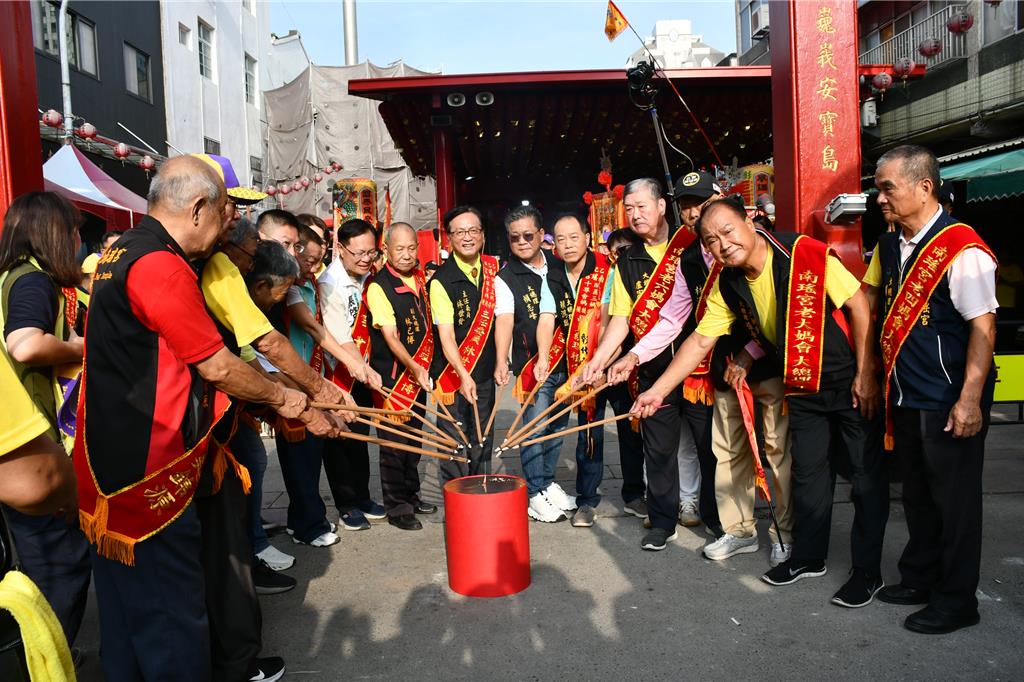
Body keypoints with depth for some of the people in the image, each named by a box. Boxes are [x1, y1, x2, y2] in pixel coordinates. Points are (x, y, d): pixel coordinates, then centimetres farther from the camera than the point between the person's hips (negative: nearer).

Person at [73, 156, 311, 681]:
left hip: (109, 468, 10)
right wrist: (282, 397, 1)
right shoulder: (161, 265, -21)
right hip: (146, 480, -10)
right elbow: (218, 367, -16)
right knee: (174, 625, 3)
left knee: (126, 612, 22)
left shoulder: (120, 254, 12)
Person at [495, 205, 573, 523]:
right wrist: (501, 362, -28)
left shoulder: (557, 266, 10)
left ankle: (548, 482, 25)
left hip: (564, 360, 4)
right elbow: (504, 320, -16)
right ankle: (535, 494, 7)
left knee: (558, 426, 11)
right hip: (532, 363, -4)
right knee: (535, 427, -4)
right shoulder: (505, 277, -3)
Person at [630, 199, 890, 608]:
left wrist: (865, 374, -17)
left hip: (852, 380, -5)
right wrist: (658, 390, -8)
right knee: (807, 473, 14)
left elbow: (859, 305, -18)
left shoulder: (807, 255, -23)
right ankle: (808, 558, 29)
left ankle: (868, 570, 16)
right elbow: (700, 340, -3)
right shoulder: (728, 286, -6)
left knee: (867, 476, 2)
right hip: (803, 388, 5)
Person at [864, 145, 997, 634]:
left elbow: (983, 327, -19)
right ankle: (919, 578, 37)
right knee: (916, 493, 20)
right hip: (905, 396, 8)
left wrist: (970, 400, -22)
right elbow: (871, 298, 19)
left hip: (950, 402, -7)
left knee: (954, 499, 6)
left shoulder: (961, 249, -16)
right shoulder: (888, 248, 7)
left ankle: (956, 601, 22)